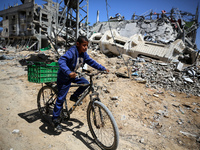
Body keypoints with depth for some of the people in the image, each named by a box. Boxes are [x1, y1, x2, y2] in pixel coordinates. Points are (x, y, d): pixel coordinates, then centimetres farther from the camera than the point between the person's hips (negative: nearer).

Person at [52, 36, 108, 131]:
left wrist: (103, 68, 0)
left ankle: (74, 96, 21)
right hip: (64, 77, -7)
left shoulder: (83, 53, -3)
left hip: (73, 75, 7)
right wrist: (68, 72, -54)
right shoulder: (72, 52, -26)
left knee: (85, 83, -2)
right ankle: (55, 119, 13)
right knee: (61, 98, -3)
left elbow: (91, 61, 6)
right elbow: (61, 61, -38)